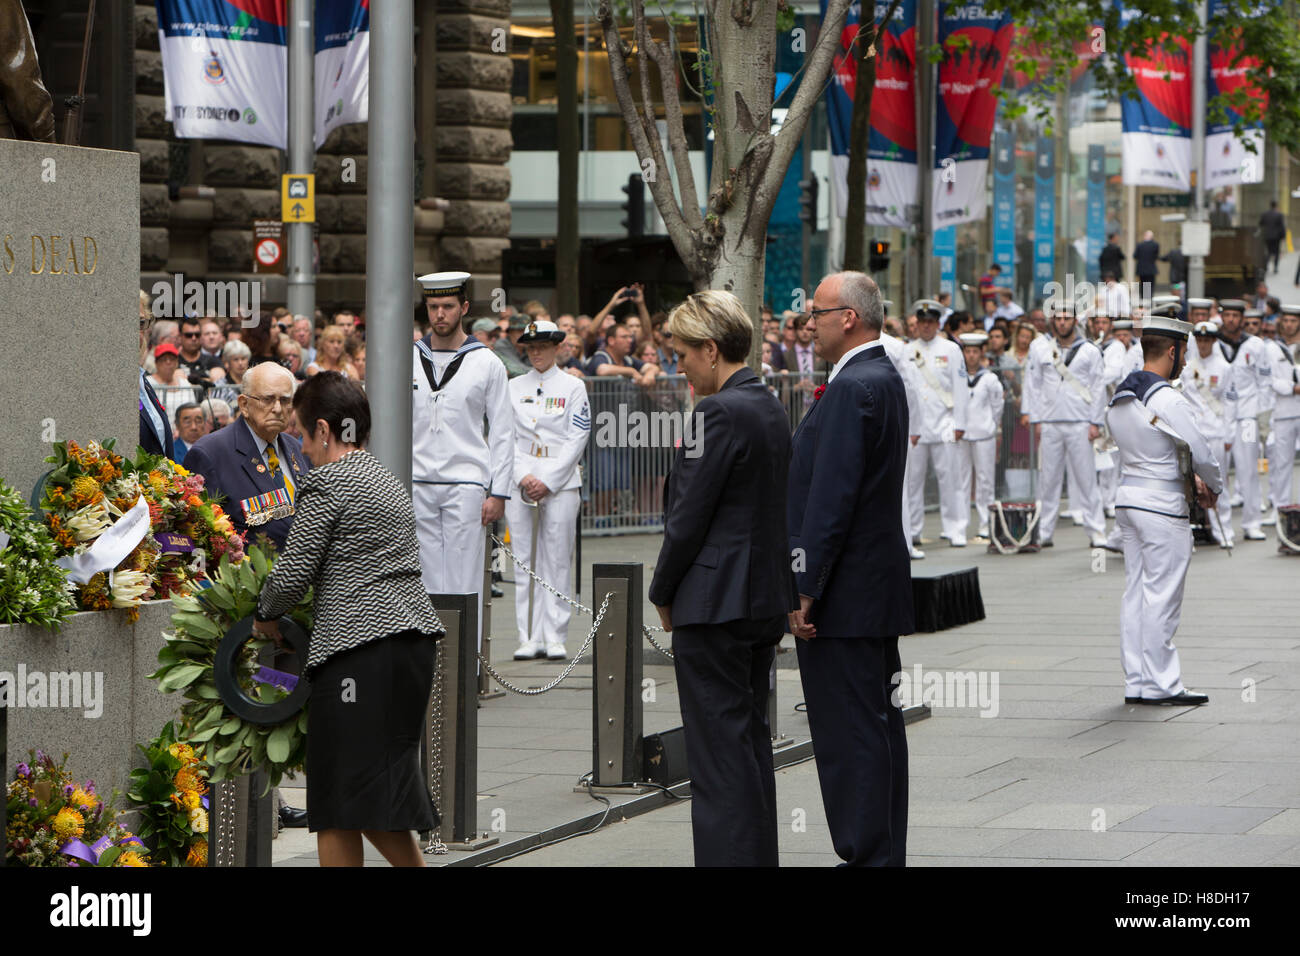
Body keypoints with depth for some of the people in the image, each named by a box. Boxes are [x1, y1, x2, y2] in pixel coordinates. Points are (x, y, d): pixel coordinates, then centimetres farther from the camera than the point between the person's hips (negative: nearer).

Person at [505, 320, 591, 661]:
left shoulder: (573, 387, 4)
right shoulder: (513, 387, 11)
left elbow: (577, 440, -2)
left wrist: (548, 481, -10)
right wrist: (523, 477, -8)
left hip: (560, 483, -2)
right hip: (520, 484, 2)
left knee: (556, 562, -3)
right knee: (523, 562, 0)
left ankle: (554, 637, 0)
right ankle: (529, 638, 3)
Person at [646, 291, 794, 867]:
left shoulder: (718, 413, -16)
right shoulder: (771, 408, 12)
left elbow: (689, 517, -16)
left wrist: (662, 594, -3)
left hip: (715, 604, -9)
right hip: (767, 601, 9)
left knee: (719, 745, -6)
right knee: (752, 738, 15)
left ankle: (727, 854, -7)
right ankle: (759, 855, 20)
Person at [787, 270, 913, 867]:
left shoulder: (852, 388, -17)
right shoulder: (885, 378, 15)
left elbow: (832, 497, -21)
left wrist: (805, 589, -19)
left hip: (844, 592, -11)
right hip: (879, 588, 11)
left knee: (849, 734, -7)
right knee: (879, 724, 14)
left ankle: (865, 855, -6)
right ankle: (885, 854, 20)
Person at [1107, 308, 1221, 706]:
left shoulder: (1119, 399, 9)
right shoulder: (1167, 401, -18)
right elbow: (1202, 453, -12)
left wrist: (1190, 480, 14)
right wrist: (1214, 488, 7)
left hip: (1128, 497, 9)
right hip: (1163, 508, -9)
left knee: (1136, 595, 10)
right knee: (1162, 598, -3)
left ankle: (1137, 682, 13)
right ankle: (1161, 684, 0)